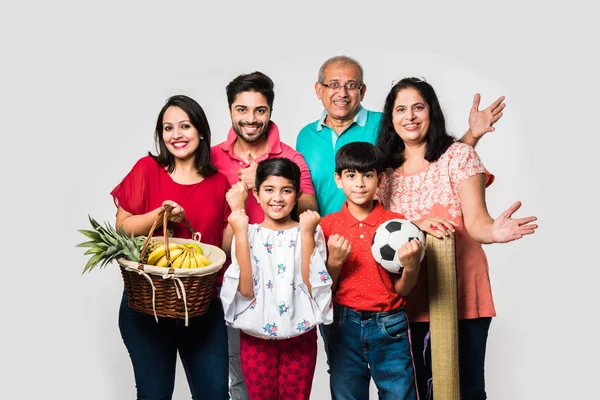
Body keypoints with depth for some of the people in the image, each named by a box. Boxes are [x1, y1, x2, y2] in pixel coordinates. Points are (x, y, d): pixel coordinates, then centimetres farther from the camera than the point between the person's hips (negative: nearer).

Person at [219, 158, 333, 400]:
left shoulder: (310, 233, -4)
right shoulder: (248, 234, -3)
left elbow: (311, 287, -15)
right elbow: (246, 290, -15)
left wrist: (306, 233, -18)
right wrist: (240, 233, -16)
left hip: (300, 338, 0)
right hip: (256, 338, 0)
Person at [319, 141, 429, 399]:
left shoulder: (396, 223, -1)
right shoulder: (327, 225, 0)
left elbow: (402, 290, 1)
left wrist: (411, 266, -18)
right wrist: (334, 261, -16)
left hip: (390, 328, 0)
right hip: (344, 327, 1)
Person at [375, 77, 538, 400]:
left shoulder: (458, 155, -5)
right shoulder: (383, 167, 6)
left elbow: (474, 220, -13)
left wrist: (493, 231, -37)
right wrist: (418, 224, -22)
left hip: (460, 288, -3)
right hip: (407, 292, 4)